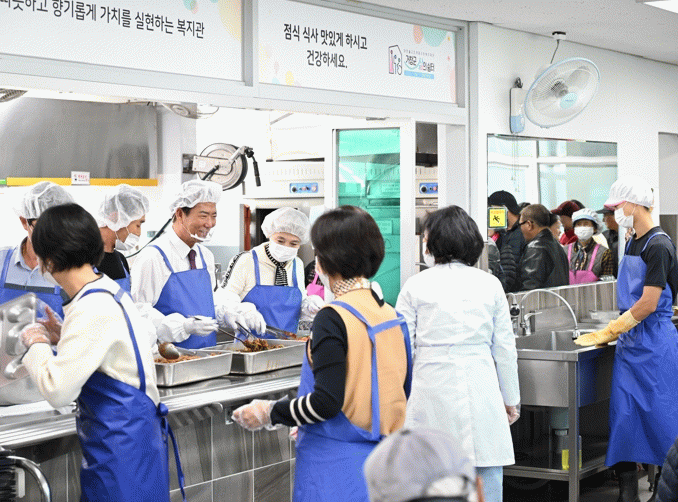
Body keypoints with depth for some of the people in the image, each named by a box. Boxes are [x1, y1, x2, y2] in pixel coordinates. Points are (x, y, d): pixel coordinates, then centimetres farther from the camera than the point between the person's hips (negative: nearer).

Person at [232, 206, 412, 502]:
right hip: (386, 460, 7)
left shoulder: (333, 319, -14)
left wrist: (269, 413, -4)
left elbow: (326, 401, -19)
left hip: (338, 466, -7)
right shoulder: (393, 316, 7)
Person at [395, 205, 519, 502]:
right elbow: (505, 348, 7)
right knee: (486, 478, 5)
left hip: (432, 389, -1)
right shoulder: (490, 285, 4)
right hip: (480, 390, 1)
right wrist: (510, 400, 16)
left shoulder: (415, 286, -1)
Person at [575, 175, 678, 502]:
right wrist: (612, 333, 10)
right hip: (628, 343, 8)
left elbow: (648, 304, -18)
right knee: (623, 415, 6)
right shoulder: (633, 243, 13)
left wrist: (606, 333, -15)